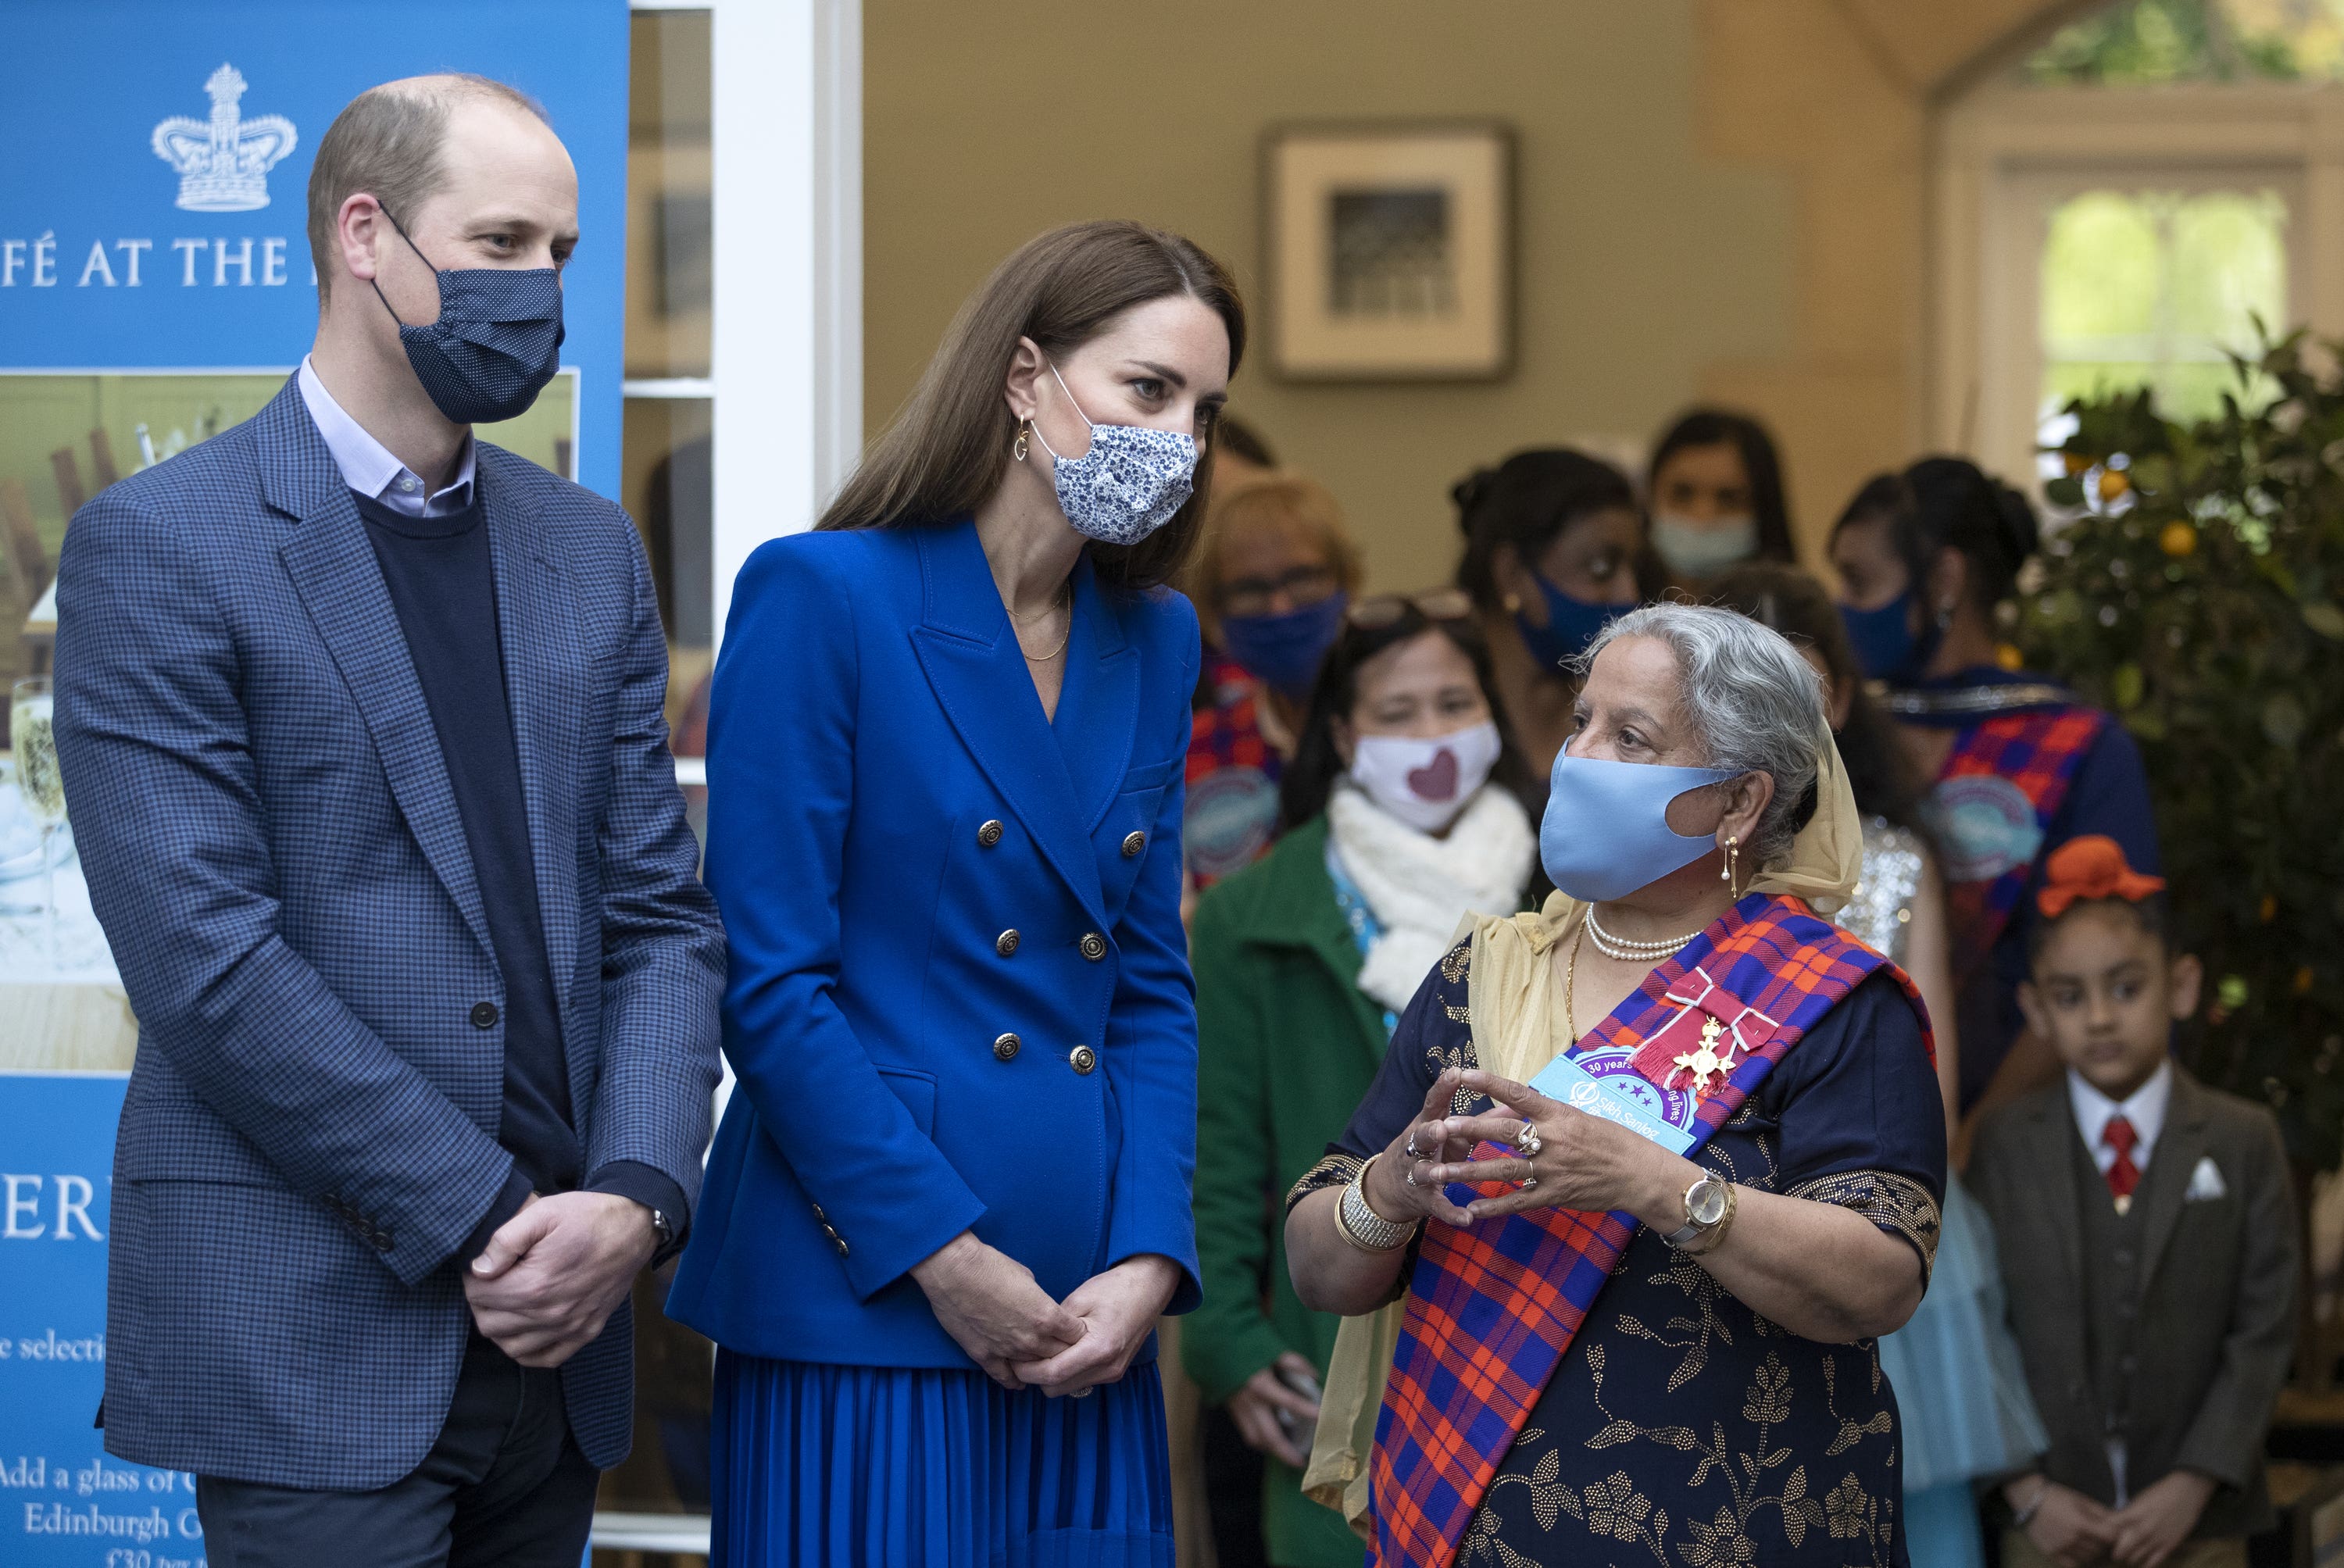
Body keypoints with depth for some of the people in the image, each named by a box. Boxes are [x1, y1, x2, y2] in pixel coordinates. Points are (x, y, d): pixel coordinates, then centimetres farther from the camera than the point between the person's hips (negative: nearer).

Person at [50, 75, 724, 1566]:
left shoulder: (588, 550, 14)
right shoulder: (159, 546, -5)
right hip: (312, 1331, -5)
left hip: (553, 1322, 6)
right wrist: (486, 1218, -13)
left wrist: (634, 1199, -7)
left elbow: (661, 914, 11)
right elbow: (204, 957, -13)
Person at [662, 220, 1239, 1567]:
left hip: (1084, 1314, 6)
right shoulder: (821, 595, -6)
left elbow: (1154, 986, 13)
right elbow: (768, 983, -11)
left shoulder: (1155, 642, 13)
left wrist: (1147, 1260, -1)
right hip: (864, 1304, -6)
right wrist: (944, 1257, -13)